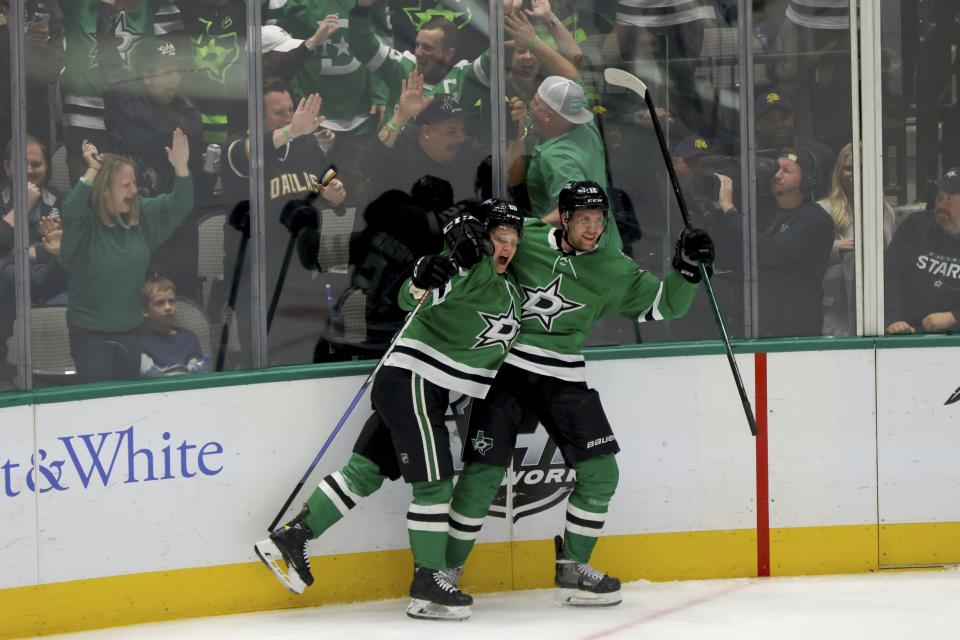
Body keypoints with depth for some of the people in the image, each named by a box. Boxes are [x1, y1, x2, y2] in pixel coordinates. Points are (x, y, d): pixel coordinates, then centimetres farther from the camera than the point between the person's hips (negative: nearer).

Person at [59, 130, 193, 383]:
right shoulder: (85, 222, -14)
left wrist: (181, 167, -13)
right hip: (90, 335, -6)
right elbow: (70, 211, -35)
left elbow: (180, 205, 4)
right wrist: (92, 172, -38)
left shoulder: (142, 214, 2)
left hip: (129, 333, 6)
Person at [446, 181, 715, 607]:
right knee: (483, 472, -9)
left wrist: (685, 270, -11)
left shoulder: (612, 269, 2)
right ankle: (447, 568, 6)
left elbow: (662, 304, 5)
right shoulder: (525, 241, -4)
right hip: (507, 368, -3)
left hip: (564, 380, 3)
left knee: (600, 472, -2)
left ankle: (571, 570, 13)